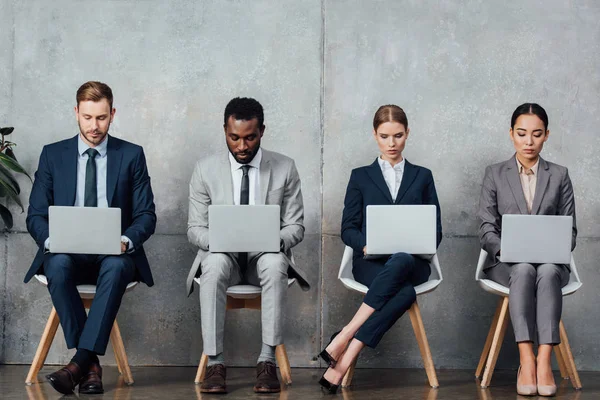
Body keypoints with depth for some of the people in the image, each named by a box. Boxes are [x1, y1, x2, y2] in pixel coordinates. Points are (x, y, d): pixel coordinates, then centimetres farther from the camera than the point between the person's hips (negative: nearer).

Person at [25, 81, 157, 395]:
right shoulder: (53, 155, 10)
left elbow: (146, 215, 4)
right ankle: (91, 365, -31)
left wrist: (127, 241, -18)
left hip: (114, 254, -1)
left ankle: (79, 363, -39)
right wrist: (50, 240, -16)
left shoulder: (132, 155, 8)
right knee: (57, 266, -35)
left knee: (116, 268, -37)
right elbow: (35, 215, 7)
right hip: (66, 252, 1)